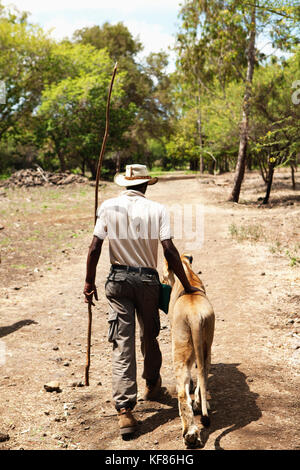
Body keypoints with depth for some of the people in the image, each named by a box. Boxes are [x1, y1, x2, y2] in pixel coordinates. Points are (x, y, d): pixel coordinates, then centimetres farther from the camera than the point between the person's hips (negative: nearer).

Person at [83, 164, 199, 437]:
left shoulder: (109, 207, -4)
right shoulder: (157, 210, -7)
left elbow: (95, 247, -6)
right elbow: (169, 251, -13)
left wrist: (89, 282, 4)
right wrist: (187, 286, -5)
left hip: (118, 280, 0)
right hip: (148, 280, 0)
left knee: (122, 344, 1)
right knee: (150, 336, 21)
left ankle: (125, 410, -4)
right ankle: (152, 384, 43)